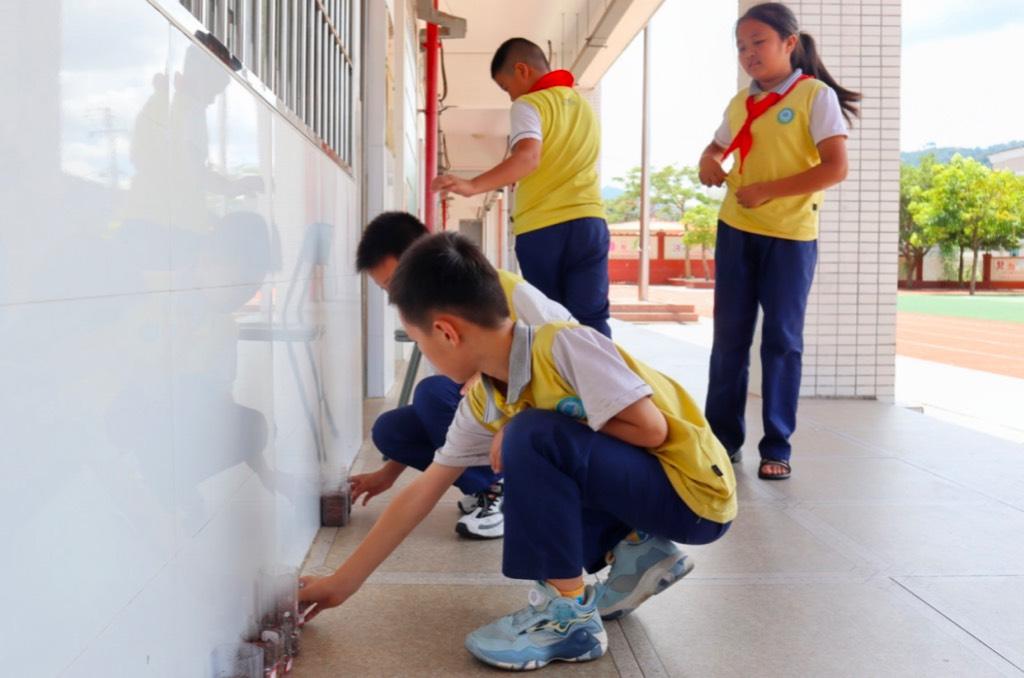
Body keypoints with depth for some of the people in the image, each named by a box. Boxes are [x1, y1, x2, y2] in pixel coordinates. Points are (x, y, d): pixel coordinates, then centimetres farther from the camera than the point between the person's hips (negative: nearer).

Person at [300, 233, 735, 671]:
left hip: (695, 491, -9)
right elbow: (422, 493, 5)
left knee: (533, 437, -26)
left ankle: (570, 613, -14)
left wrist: (544, 433, -18)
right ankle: (637, 554, 11)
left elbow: (651, 429, -24)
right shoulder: (482, 402, -1)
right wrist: (343, 582, 6)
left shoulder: (565, 345, -24)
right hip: (639, 483, 9)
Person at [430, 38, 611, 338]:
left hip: (541, 229, -5)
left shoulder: (529, 105, -3)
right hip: (588, 221, 5)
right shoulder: (584, 106, 21)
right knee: (591, 319, 1)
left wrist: (472, 186, -30)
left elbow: (529, 157, -21)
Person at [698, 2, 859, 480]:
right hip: (736, 229, 5)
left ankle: (777, 446, 10)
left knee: (781, 340, 1)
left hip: (790, 234, -5)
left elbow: (836, 168, -15)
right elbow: (718, 146, 27)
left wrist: (767, 190, -18)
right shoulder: (739, 103, 9)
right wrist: (708, 162, 2)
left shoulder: (816, 95, -6)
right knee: (729, 336, 6)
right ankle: (723, 436, 17)